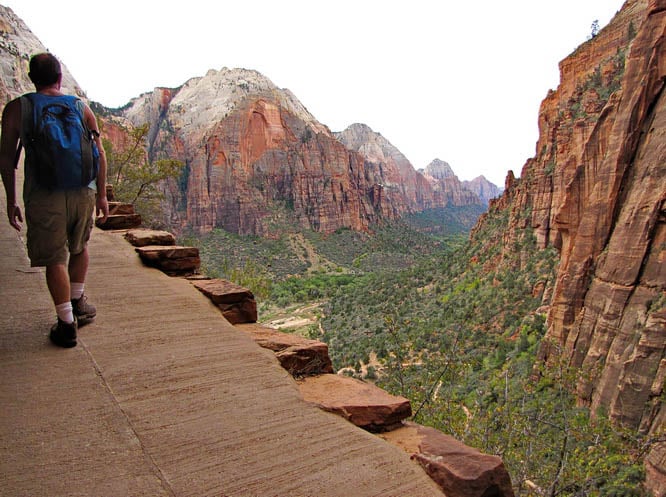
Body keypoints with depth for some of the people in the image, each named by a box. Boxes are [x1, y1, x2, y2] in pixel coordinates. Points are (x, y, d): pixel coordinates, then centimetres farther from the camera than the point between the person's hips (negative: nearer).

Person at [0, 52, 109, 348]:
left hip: (43, 195, -2)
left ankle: (67, 324, 7)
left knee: (54, 259, 4)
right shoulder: (81, 107, 7)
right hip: (83, 191, 3)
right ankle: (78, 303, 36)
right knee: (79, 248, 24)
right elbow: (99, 154, 6)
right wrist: (102, 195, 12)